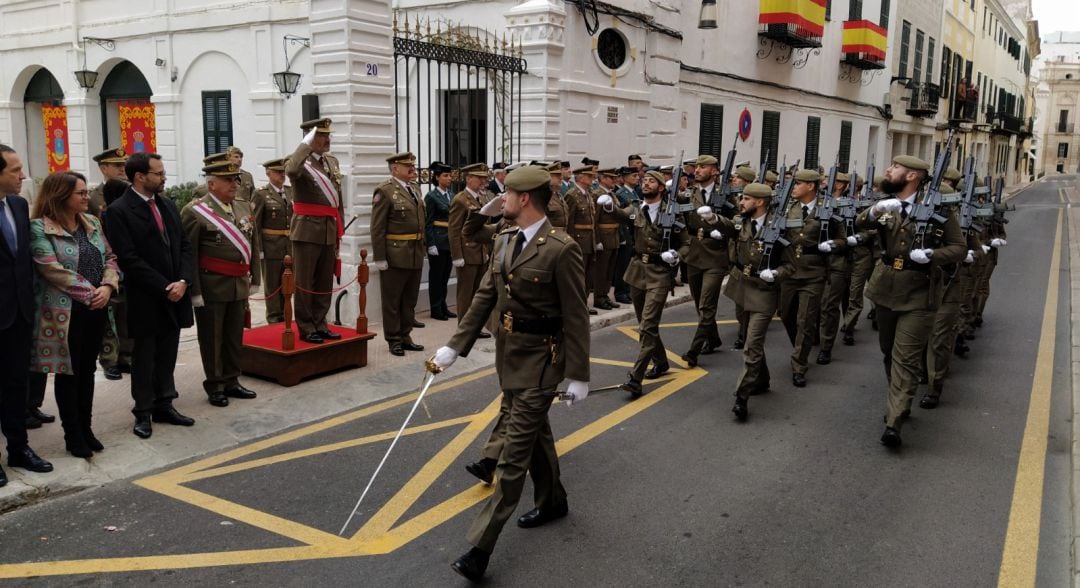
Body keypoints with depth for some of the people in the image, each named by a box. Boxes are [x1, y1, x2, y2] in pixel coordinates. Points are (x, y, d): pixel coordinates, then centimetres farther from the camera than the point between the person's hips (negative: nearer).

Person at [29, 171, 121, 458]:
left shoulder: (92, 222, 8)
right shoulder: (40, 228, -11)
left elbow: (110, 258, 7)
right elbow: (53, 270, -18)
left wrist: (107, 287, -11)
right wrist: (90, 292, -17)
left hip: (96, 308, 6)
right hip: (65, 311, -6)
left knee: (87, 370, 13)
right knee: (68, 373, 5)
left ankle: (85, 428, 25)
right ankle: (73, 435, 17)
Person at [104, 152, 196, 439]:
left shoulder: (168, 205, 10)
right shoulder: (119, 211, -11)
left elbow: (185, 246, 9)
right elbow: (129, 259, -16)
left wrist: (183, 280, -7)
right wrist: (165, 287, -16)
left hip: (175, 294, 6)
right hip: (146, 299, -6)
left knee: (167, 354, 13)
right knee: (144, 356, 7)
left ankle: (164, 405, 25)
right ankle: (143, 412, 18)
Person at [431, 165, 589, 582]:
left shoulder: (561, 249, -18)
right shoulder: (504, 242, 5)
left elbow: (575, 317, -16)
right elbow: (485, 298, 9)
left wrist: (578, 376, -13)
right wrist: (454, 346, 5)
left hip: (541, 359, -8)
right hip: (508, 353, 8)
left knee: (516, 449, -5)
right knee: (534, 432, 22)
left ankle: (481, 546, -1)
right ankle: (552, 501, 43)